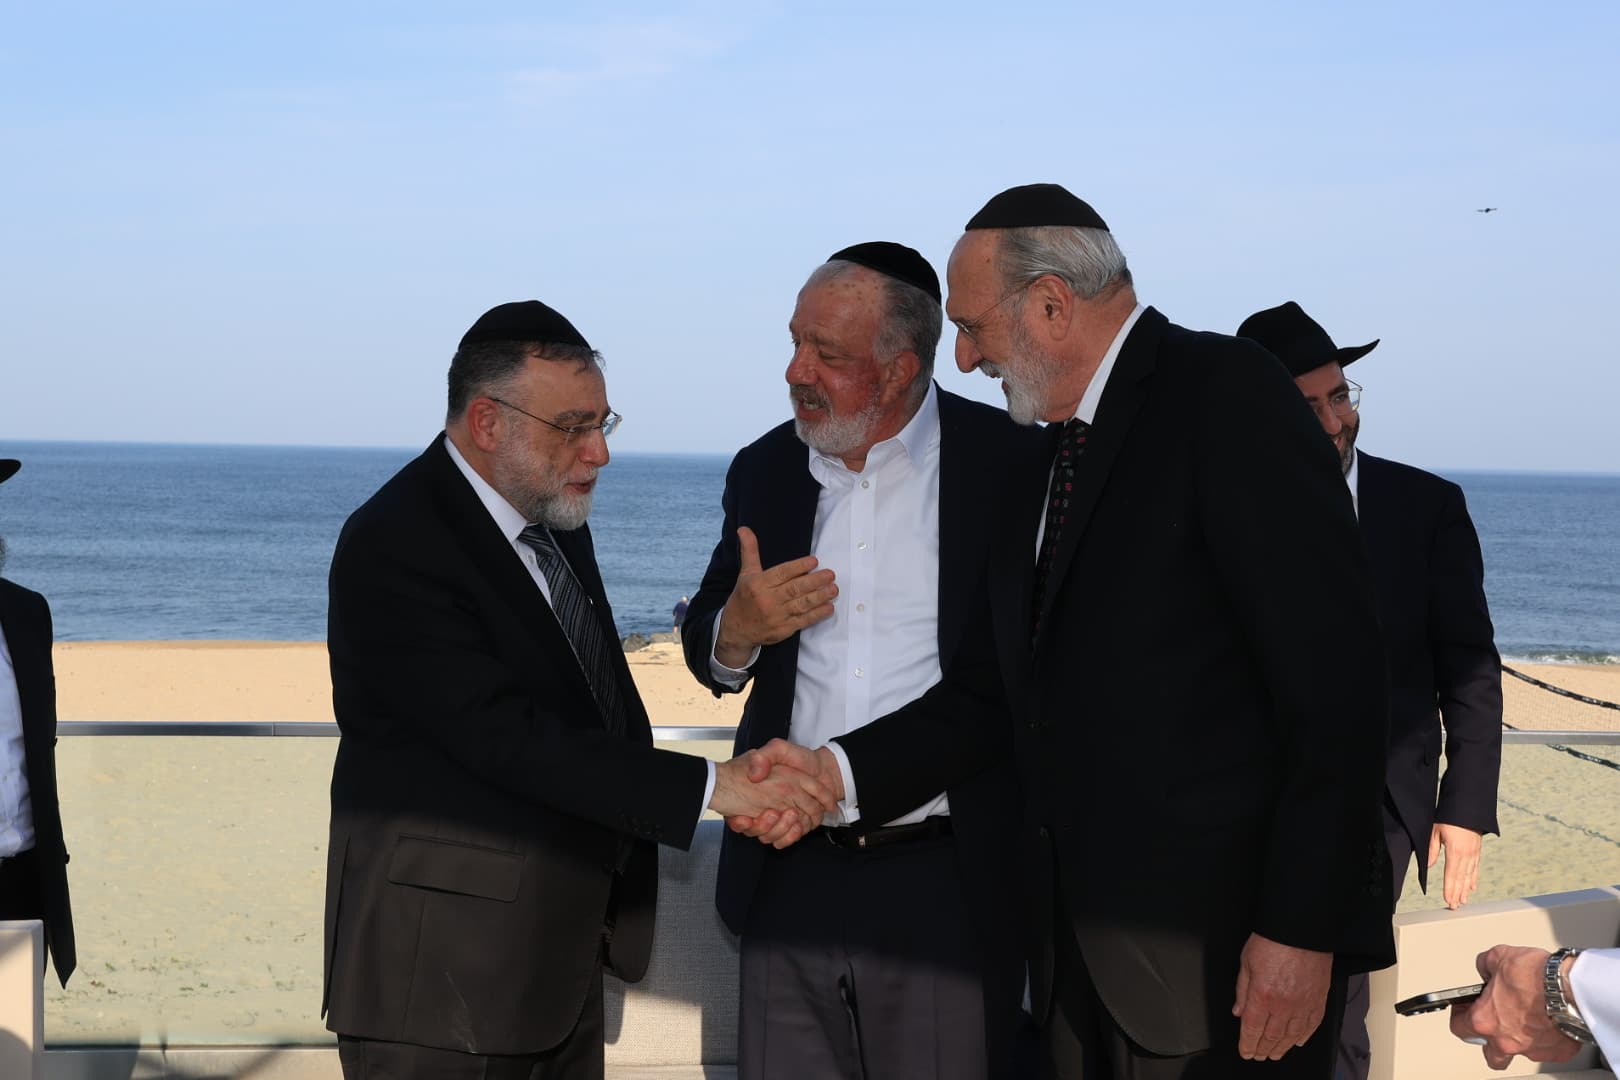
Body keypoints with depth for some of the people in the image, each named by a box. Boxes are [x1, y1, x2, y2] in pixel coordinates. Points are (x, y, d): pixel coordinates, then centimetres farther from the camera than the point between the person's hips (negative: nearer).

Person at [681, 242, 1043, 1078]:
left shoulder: (1009, 466, -6)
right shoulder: (765, 470, 8)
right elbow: (709, 649, 16)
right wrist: (736, 629, -7)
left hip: (948, 890, -4)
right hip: (791, 878, 4)